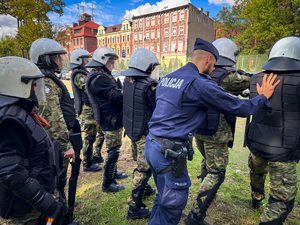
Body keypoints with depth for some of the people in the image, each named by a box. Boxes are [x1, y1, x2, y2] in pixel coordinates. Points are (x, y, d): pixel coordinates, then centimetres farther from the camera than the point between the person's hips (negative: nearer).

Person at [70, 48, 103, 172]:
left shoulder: (84, 73, 19)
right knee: (90, 136, -2)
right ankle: (87, 164, 12)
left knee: (101, 132, 18)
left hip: (94, 109, 10)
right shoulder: (78, 75, -12)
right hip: (88, 109, -10)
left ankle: (96, 156, 33)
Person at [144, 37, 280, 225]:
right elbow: (237, 107, -7)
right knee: (172, 204, 11)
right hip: (170, 153, -8)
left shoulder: (166, 79, 10)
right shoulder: (200, 84, -15)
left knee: (164, 195, 27)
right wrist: (263, 97, 12)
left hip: (151, 144, 9)